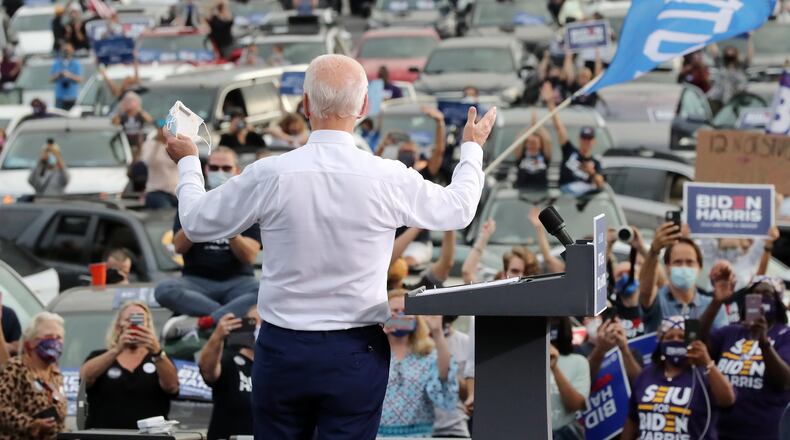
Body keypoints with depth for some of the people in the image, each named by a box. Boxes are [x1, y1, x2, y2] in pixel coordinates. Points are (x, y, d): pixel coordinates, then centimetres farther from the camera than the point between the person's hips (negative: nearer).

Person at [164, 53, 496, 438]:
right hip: (356, 353, 0)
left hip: (283, 349, 0)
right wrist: (472, 148, 29)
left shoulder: (270, 176, -10)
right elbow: (458, 209, 11)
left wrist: (187, 162, 25)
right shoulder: (389, 179, -9)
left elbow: (197, 222, 6)